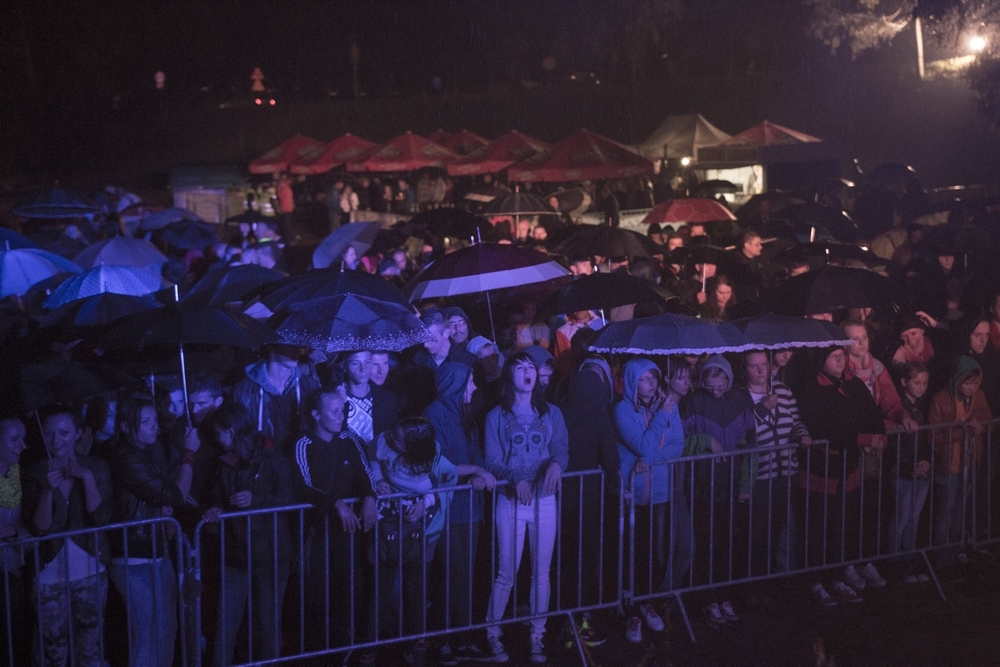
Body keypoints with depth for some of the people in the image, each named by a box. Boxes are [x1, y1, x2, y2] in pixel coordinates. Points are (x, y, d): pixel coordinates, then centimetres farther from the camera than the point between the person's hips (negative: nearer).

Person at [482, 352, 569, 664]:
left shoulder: (551, 413, 6)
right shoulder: (497, 416, 0)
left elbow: (562, 449, 0)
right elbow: (492, 461, -5)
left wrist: (556, 463, -24)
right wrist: (515, 478, -23)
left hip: (545, 500, 2)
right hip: (510, 501, -2)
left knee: (541, 573, 7)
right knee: (506, 573, 0)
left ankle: (537, 636, 20)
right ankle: (492, 632, 17)